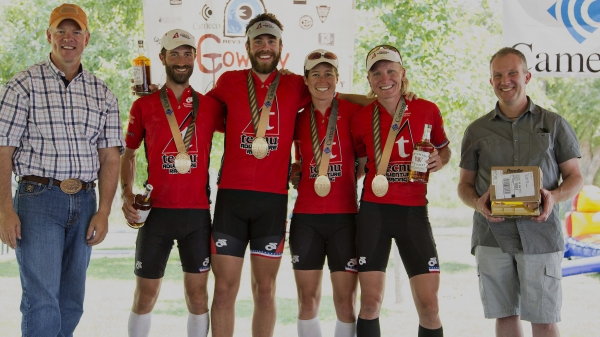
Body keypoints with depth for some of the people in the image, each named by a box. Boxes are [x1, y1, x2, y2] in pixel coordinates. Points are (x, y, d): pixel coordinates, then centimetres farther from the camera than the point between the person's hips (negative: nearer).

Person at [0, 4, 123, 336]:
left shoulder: (102, 94, 11)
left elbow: (110, 157, 9)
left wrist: (103, 212, 0)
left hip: (84, 202, 5)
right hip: (38, 199, -4)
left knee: (71, 302, 9)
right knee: (42, 300, -11)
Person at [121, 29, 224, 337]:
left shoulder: (210, 106, 5)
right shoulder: (144, 106, 5)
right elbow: (128, 154, 12)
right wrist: (127, 195, -1)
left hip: (197, 212, 0)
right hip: (156, 211, 0)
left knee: (197, 292, 4)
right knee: (145, 292, 5)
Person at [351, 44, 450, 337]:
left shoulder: (427, 111, 1)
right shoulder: (361, 118, 3)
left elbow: (444, 149, 16)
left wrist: (439, 161, -5)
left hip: (413, 211, 0)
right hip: (373, 211, 0)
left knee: (428, 304, -4)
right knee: (370, 302, -3)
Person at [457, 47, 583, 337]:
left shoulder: (554, 125, 8)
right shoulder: (477, 131, 11)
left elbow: (575, 177, 9)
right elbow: (464, 184, 15)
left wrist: (554, 196, -13)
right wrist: (477, 202, -8)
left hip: (540, 234, -2)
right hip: (492, 236, 2)